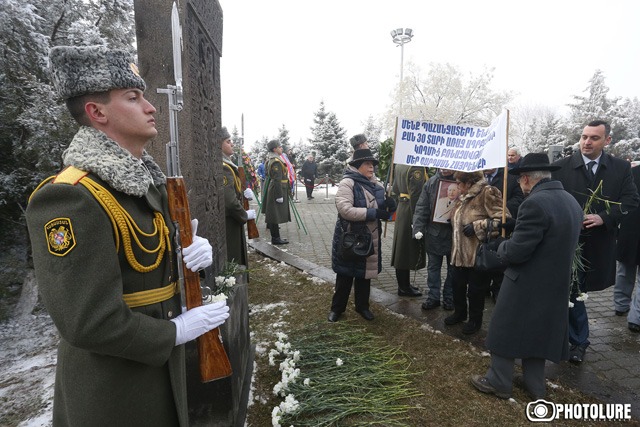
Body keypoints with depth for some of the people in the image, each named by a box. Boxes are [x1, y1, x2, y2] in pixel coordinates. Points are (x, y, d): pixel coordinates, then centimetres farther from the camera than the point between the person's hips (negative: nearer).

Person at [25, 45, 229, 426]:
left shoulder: (150, 181, 3)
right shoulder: (69, 198, -25)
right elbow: (90, 324, -29)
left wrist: (197, 252, -10)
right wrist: (175, 332, -17)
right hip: (112, 393, -7)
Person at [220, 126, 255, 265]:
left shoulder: (227, 164, 11)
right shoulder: (224, 168, -21)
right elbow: (229, 201, -27)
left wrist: (244, 193, 2)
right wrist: (245, 215, -13)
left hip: (232, 221, 10)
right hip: (229, 224, -10)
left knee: (238, 257, 20)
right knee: (234, 261, 3)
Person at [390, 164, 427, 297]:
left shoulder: (399, 165, 10)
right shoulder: (418, 167, -18)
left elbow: (395, 188, 16)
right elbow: (416, 196, -21)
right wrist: (416, 221, -19)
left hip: (401, 209, 9)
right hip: (411, 211, -9)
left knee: (401, 249, 14)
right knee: (409, 249, 0)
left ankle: (403, 284, 26)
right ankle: (405, 288, 10)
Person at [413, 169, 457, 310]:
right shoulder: (431, 182, -1)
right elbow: (421, 208, -3)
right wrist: (418, 228, -10)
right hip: (434, 233, 2)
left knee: (453, 268, 13)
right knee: (433, 267, 12)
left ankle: (449, 298, 29)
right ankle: (433, 297, 25)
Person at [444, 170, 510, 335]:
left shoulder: (488, 193, -15)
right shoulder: (465, 195, 12)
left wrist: (477, 226, -22)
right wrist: (453, 220, 13)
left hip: (477, 253, -8)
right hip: (460, 252, 8)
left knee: (475, 288, 7)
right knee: (458, 284, 17)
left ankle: (475, 320, 27)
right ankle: (459, 312, 38)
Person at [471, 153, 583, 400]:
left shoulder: (535, 204, -25)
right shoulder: (572, 202, 5)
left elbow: (515, 252, -26)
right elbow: (562, 243, 14)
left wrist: (502, 246, -4)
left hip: (526, 284, -8)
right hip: (555, 283, 8)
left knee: (505, 331, 9)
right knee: (538, 332, 21)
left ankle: (499, 382, 22)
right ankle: (535, 385, 33)